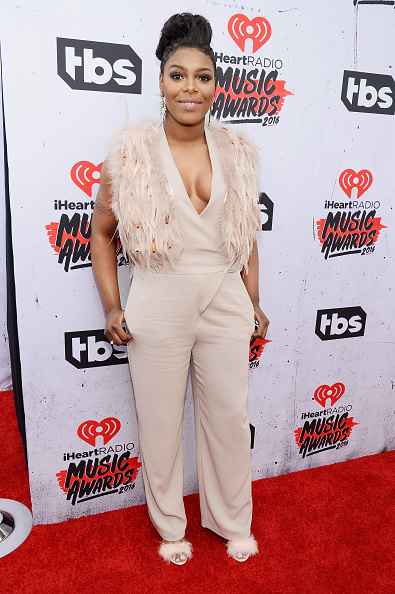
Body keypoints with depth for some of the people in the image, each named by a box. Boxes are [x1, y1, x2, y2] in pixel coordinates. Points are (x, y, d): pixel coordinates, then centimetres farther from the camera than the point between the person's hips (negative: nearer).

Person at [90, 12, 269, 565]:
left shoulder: (235, 150, 4)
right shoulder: (132, 152, -4)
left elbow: (246, 234, 10)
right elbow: (101, 232, 3)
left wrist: (254, 304, 10)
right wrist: (112, 308, -2)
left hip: (225, 305, 3)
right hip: (159, 309, -2)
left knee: (231, 418, 14)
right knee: (160, 423, 12)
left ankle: (232, 522, 42)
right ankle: (170, 526, 41)